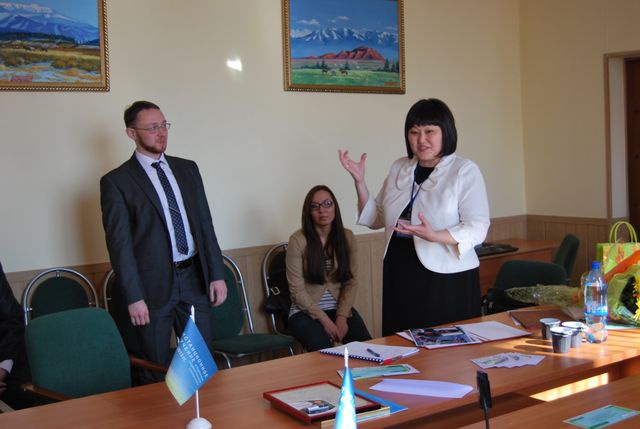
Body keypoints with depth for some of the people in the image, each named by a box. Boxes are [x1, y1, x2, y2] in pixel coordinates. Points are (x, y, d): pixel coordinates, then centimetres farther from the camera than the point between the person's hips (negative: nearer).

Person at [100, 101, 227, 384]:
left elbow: (205, 223, 11)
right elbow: (119, 243, -8)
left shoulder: (187, 169, 12)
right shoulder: (116, 181, -4)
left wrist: (217, 274, 5)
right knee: (155, 374, 6)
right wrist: (134, 298, -14)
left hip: (194, 278, 5)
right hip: (152, 286, -4)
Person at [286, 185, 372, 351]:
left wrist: (342, 317, -11)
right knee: (321, 347, -31)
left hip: (341, 308, 3)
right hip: (306, 311, -3)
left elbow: (352, 282, 2)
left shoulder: (347, 237, 2)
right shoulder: (298, 240, -10)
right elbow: (297, 290, -10)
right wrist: (325, 320, -16)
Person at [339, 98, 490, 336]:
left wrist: (435, 236, -27)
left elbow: (477, 228, -11)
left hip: (447, 280, -4)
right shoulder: (399, 168, 12)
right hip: (399, 278, 5)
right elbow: (377, 219, 17)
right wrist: (359, 181, 5)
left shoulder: (465, 171, -4)